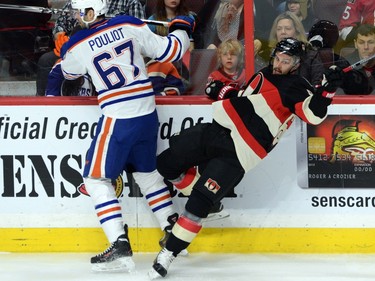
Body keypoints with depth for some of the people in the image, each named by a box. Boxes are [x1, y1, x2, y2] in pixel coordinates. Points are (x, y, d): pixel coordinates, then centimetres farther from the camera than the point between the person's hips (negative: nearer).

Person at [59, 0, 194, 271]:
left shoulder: (78, 46, -8)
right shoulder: (130, 26, -1)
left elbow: (69, 72, 16)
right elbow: (170, 51, 3)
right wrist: (182, 28, 22)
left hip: (118, 119, -5)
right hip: (148, 114, 5)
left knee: (96, 178, 4)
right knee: (146, 172, 24)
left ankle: (120, 246, -8)